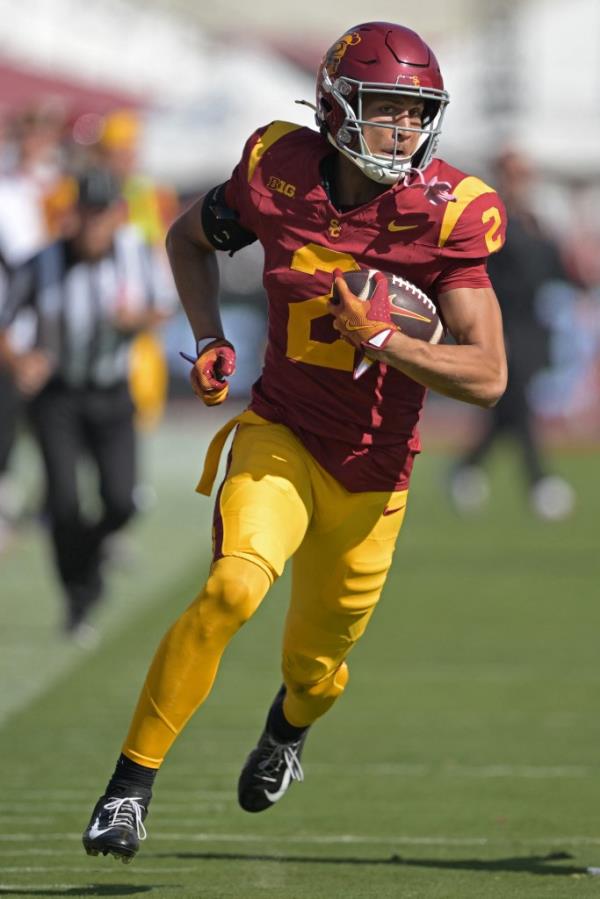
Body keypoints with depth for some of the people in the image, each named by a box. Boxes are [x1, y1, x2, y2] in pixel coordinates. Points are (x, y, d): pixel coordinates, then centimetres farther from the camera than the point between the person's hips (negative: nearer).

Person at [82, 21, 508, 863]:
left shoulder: (445, 215, -15)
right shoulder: (281, 175, -11)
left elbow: (488, 377, -17)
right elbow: (189, 238, 12)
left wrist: (378, 338, -28)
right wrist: (210, 339, -2)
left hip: (372, 471, 1)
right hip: (281, 437, -1)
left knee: (317, 665, 15)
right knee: (234, 587, -29)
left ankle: (288, 730, 54)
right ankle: (131, 783, -19)